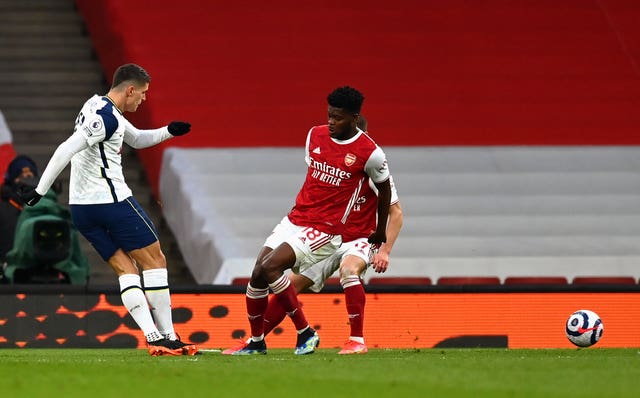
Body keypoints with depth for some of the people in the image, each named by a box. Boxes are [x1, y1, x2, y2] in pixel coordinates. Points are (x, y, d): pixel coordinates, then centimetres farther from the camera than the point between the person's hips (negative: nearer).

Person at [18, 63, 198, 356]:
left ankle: (152, 337, -3)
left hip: (81, 208, 10)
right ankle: (167, 338, 0)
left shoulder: (101, 109, 17)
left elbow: (136, 139, 32)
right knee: (154, 260, 0)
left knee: (126, 269, 7)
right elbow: (65, 151, -24)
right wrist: (41, 190, -24)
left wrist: (167, 131, 15)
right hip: (111, 200, -10)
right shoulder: (106, 117, -16)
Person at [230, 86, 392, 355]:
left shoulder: (370, 153, -12)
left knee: (270, 267, -24)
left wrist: (380, 232, 16)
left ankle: (305, 333, -15)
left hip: (325, 230, -6)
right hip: (294, 220, 6)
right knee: (257, 275, -3)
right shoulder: (315, 135, 4)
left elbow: (384, 189, 5)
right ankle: (256, 341, 14)